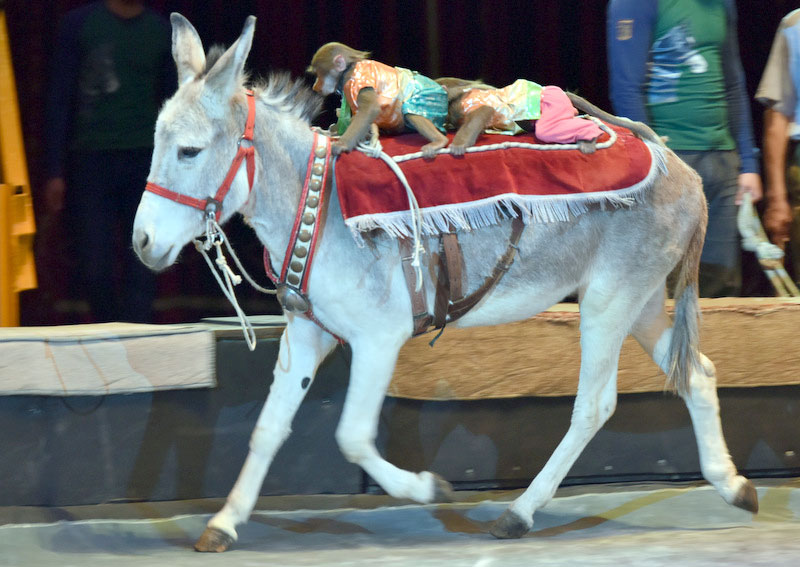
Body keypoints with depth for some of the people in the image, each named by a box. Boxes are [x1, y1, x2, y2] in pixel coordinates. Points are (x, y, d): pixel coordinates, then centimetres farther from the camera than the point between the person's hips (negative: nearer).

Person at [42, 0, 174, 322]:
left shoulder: (163, 32, 9)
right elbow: (58, 101, 3)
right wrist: (54, 172, -3)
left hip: (144, 161, 1)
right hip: (91, 160, -1)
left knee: (140, 271, -6)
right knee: (95, 270, -2)